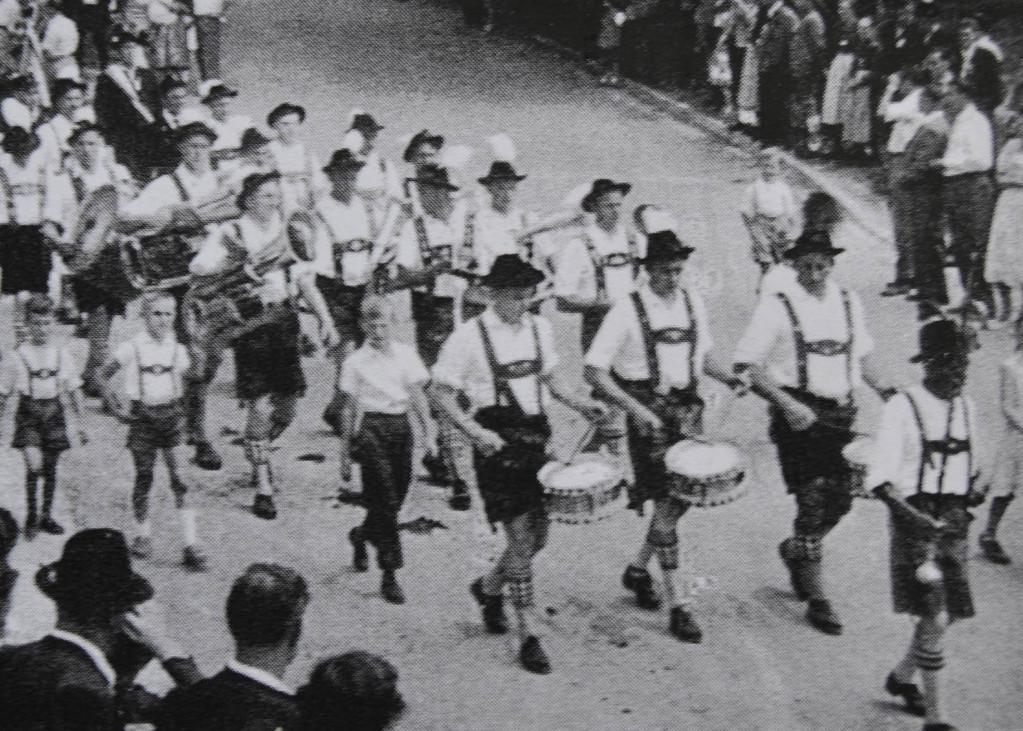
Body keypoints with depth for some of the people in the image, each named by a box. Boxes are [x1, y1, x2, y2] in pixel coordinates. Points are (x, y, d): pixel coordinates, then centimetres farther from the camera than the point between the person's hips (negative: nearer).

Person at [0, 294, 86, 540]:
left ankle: (46, 516, 24)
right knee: (34, 464, -16)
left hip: (54, 411, 3)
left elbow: (74, 390, 9)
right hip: (28, 412, -3)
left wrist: (80, 424, 10)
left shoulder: (61, 352, 1)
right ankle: (31, 515, 2)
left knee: (50, 467, 9)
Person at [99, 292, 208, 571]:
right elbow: (104, 375, 7)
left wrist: (178, 407, 10)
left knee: (180, 477, -7)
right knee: (144, 477, 4)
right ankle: (142, 534, 24)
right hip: (143, 417, -1)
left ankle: (191, 545, -9)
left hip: (171, 414, 1)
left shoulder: (177, 349, 4)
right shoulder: (132, 348, -4)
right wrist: (118, 406, 2)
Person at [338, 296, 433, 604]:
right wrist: (345, 454, 3)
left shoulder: (406, 354, 8)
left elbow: (416, 394, 8)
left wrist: (428, 431, -1)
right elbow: (349, 408, 3)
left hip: (401, 425, 4)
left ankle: (360, 535, 39)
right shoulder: (355, 362, 0)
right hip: (370, 428, -4)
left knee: (396, 497, 8)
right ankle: (389, 575, -5)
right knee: (384, 501, -9)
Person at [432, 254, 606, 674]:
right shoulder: (470, 336, -11)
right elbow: (441, 393, -10)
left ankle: (489, 589, 38)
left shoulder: (539, 328, 8)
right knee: (520, 536, -9)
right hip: (499, 444, -6)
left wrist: (578, 405, 4)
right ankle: (528, 636, -1)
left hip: (536, 438, 6)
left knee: (538, 535, 10)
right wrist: (474, 431, -23)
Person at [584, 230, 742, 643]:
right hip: (649, 411, -6)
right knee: (666, 503, -6)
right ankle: (679, 606, -1)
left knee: (684, 496, 11)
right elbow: (594, 370, -12)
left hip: (688, 407, 6)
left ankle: (639, 569, 34)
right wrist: (634, 408, -22)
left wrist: (728, 377, 0)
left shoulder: (693, 303, 7)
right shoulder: (628, 311, -11)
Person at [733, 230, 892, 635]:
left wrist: (885, 390, 4)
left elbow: (862, 355, 20)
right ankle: (817, 598, 6)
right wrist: (787, 404, -20)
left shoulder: (848, 302, 9)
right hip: (798, 415, -5)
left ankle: (795, 550, 36)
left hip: (840, 414, 5)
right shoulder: (777, 306, -8)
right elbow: (746, 366, -11)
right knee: (812, 501, -6)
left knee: (840, 500, 6)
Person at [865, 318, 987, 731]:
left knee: (949, 614, 11)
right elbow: (880, 479, -14)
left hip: (954, 522, 6)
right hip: (916, 520, -6)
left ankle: (901, 677, 37)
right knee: (936, 618, -11)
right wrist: (914, 515, -27)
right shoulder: (903, 408, -10)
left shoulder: (966, 408, 10)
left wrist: (976, 486, 4)